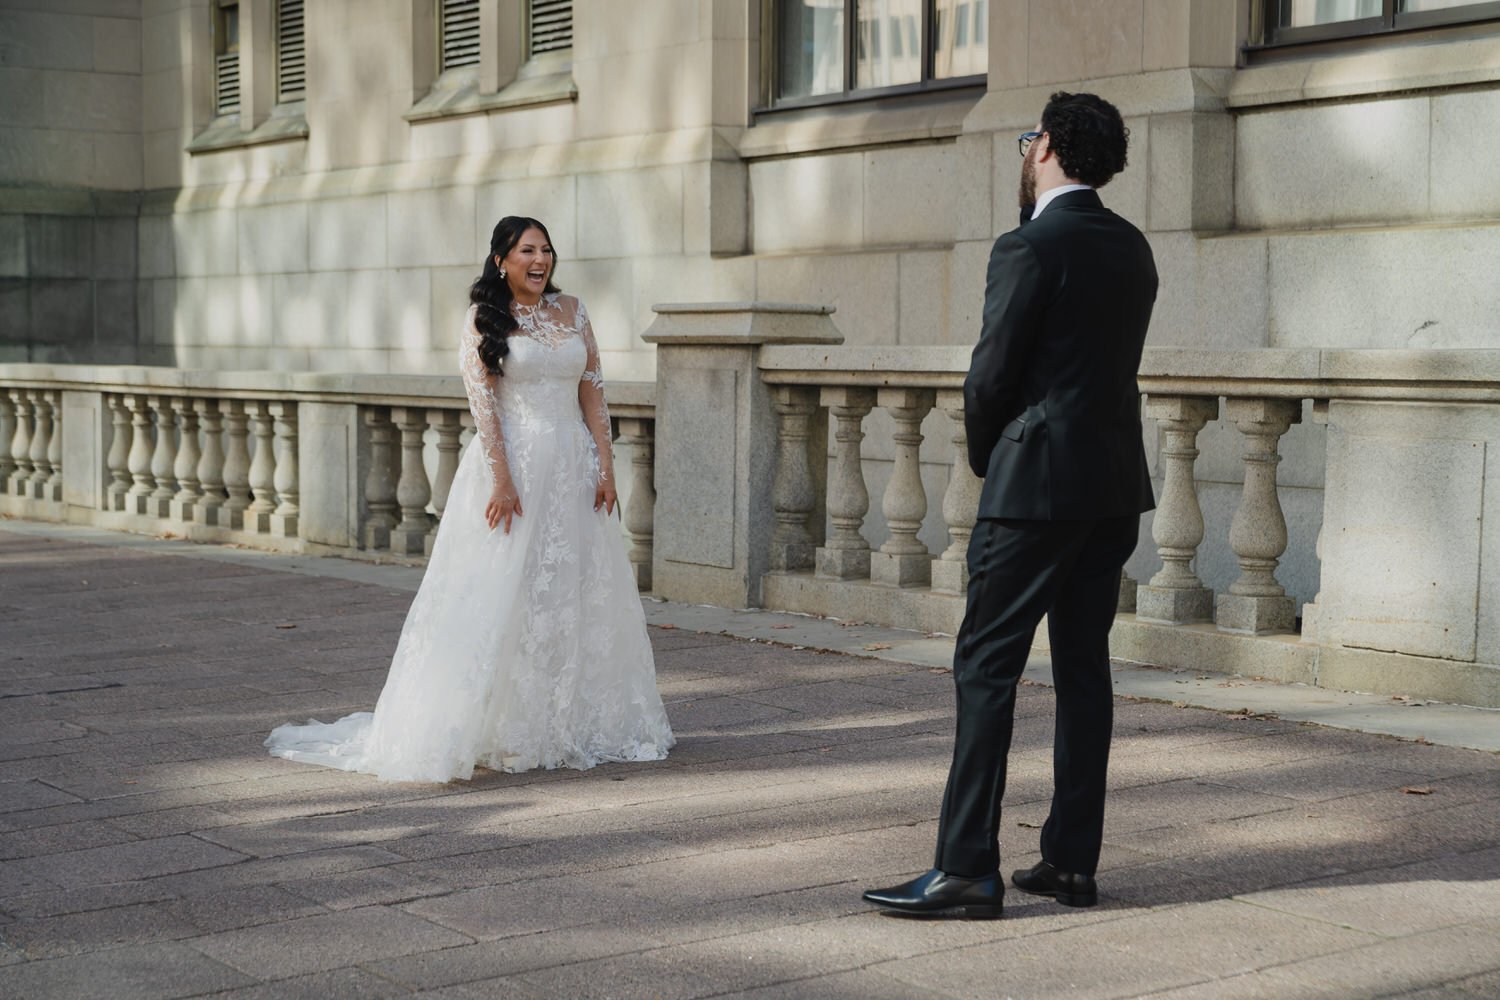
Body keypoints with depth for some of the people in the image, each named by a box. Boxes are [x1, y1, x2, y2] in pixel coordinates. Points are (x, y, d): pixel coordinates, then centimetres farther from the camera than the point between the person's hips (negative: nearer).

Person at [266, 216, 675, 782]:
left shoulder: (572, 312, 11)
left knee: (578, 596, 8)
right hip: (514, 463, -5)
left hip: (573, 469, 5)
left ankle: (576, 725, 19)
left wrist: (605, 465, 1)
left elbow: (593, 392, 9)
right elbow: (483, 403, -9)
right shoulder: (484, 320, -2)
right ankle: (498, 731, 2)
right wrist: (502, 479, -17)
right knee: (502, 599, -4)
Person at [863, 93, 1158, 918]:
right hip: (1116, 486, 8)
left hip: (1037, 482, -8)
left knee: (986, 668, -5)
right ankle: (1072, 862, 14)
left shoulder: (1029, 249, -12)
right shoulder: (1132, 248, 11)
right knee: (1084, 667, 10)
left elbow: (991, 375, -11)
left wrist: (985, 458, 5)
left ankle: (967, 870, -6)